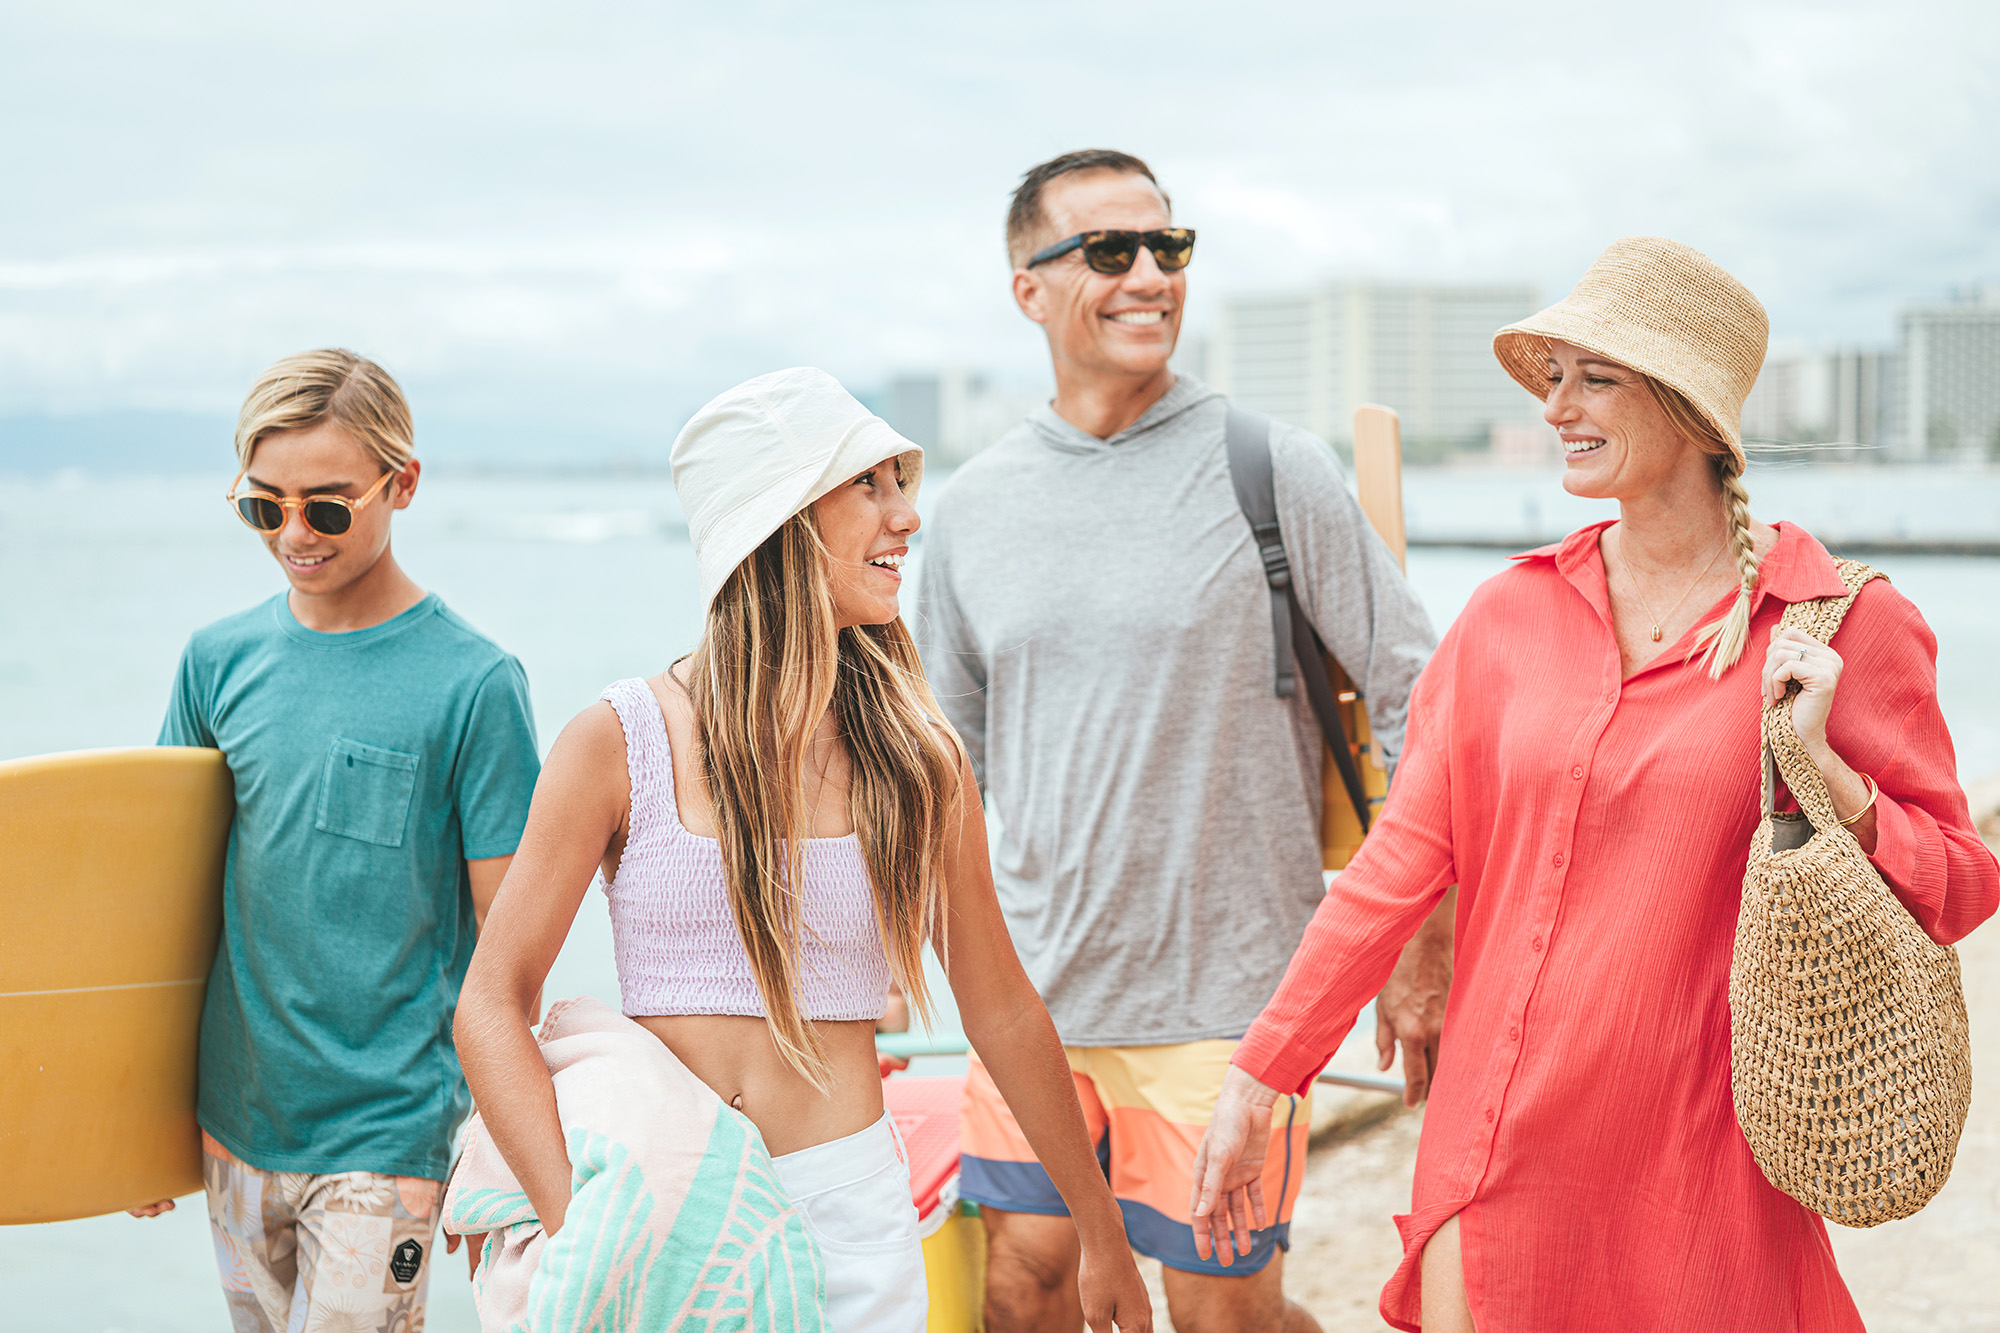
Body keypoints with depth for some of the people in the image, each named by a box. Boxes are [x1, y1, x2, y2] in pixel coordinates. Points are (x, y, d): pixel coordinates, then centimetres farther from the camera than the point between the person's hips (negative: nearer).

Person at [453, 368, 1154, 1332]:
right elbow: (493, 1005, -5)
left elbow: (1000, 1008, 10)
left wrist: (1103, 1235, 17)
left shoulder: (916, 756, 1)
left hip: (849, 1218, 1)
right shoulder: (621, 743, -6)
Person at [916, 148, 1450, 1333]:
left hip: (1223, 993, -4)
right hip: (1036, 989, 4)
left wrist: (1429, 958, -6)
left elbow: (1418, 705, -5)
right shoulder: (974, 505, 6)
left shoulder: (1277, 473, -7)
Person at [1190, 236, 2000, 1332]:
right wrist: (1258, 1079, 2)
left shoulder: (1845, 627, -5)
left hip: (1691, 1160, -2)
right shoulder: (1510, 614, 4)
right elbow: (1401, 860, 4)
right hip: (1492, 1145, 3)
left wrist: (1815, 762, -17)